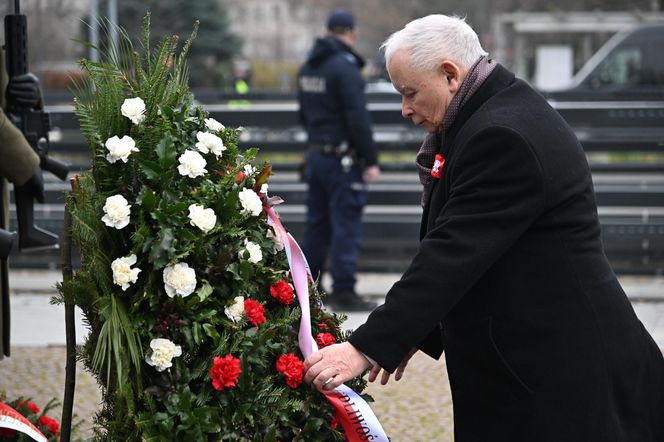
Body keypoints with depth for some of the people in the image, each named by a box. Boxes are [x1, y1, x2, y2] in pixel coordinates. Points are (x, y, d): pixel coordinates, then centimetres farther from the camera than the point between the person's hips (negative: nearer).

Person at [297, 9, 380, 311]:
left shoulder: (308, 67, 11)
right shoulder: (345, 67, -16)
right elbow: (358, 119, -19)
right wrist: (371, 160, -15)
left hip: (316, 155, 8)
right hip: (342, 160, -8)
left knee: (317, 224, 14)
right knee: (346, 227, -4)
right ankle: (343, 292, -3)